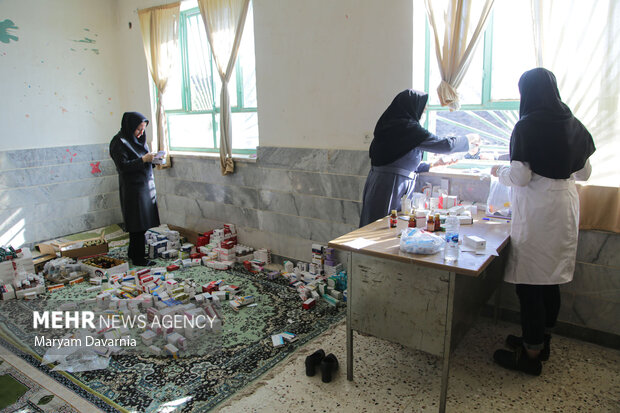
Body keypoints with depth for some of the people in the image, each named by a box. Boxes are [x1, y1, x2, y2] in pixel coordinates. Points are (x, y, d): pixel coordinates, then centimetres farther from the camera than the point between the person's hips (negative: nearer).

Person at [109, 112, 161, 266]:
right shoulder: (119, 142, -13)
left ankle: (133, 253, 27)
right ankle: (138, 258, 7)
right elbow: (123, 166, -19)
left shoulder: (138, 138, 13)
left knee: (141, 223, 14)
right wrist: (143, 159, -23)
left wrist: (152, 158, -1)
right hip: (132, 188, -8)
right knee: (137, 224, -3)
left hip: (145, 184, 9)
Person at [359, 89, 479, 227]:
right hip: (390, 186, -9)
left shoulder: (391, 124, 14)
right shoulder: (407, 127, -14)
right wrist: (469, 140, 6)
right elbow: (445, 144, -12)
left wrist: (432, 165, 25)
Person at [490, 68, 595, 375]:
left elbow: (520, 176, -17)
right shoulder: (573, 125, 8)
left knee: (529, 283, 1)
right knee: (551, 280, 17)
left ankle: (531, 355, 12)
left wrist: (499, 171, 3)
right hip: (565, 207, 8)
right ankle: (541, 341, 32)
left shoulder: (528, 126, -14)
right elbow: (584, 172, 14)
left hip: (536, 211, -8)